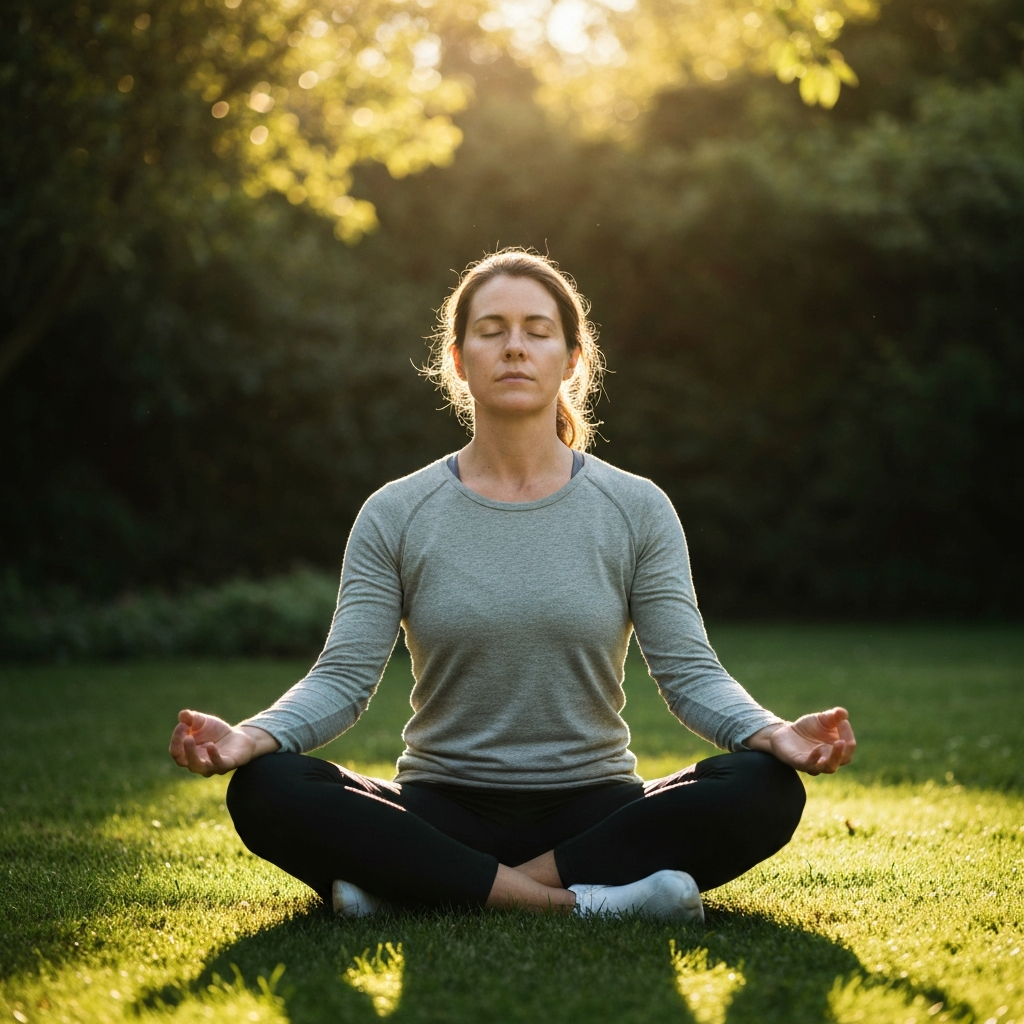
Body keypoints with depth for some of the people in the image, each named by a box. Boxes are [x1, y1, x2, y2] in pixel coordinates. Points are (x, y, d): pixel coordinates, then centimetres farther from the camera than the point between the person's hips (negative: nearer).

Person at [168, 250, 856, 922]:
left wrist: (774, 733, -24)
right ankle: (583, 899, -28)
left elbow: (690, 673, -4)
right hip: (441, 812, 0)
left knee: (763, 790, -28)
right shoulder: (395, 516, 3)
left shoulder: (637, 510, 3)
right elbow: (344, 677, -5)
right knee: (267, 789, -27)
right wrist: (251, 737, -26)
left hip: (592, 806, 1)